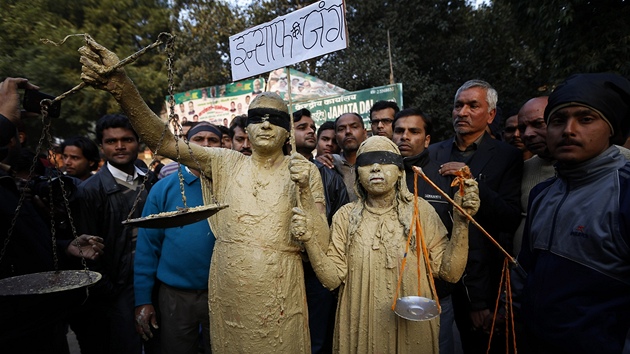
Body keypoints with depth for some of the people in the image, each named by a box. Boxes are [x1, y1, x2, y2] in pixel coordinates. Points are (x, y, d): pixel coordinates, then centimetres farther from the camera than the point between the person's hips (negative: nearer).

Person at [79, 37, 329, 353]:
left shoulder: (305, 172, -5)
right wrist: (122, 86, -27)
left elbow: (320, 245, -11)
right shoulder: (226, 164, 1)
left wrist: (304, 190, -24)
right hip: (226, 303, 2)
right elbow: (166, 141, -12)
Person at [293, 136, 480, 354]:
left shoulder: (420, 210, -8)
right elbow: (332, 278, -10)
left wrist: (461, 220, -20)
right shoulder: (346, 216, -6)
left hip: (412, 327, 0)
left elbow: (450, 272, -11)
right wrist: (309, 241, -24)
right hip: (361, 327, 1)